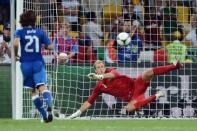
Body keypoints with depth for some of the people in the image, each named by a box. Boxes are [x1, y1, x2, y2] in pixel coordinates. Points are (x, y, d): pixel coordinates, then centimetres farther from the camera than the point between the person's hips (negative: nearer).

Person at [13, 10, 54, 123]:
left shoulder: (20, 32, 0)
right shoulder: (40, 32, 4)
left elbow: (16, 43, -20)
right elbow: (50, 46, 2)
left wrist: (15, 54, -3)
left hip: (26, 64, 0)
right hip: (38, 63, 0)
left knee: (33, 91, 13)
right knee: (42, 86, -16)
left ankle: (45, 115, 11)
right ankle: (49, 105, -46)